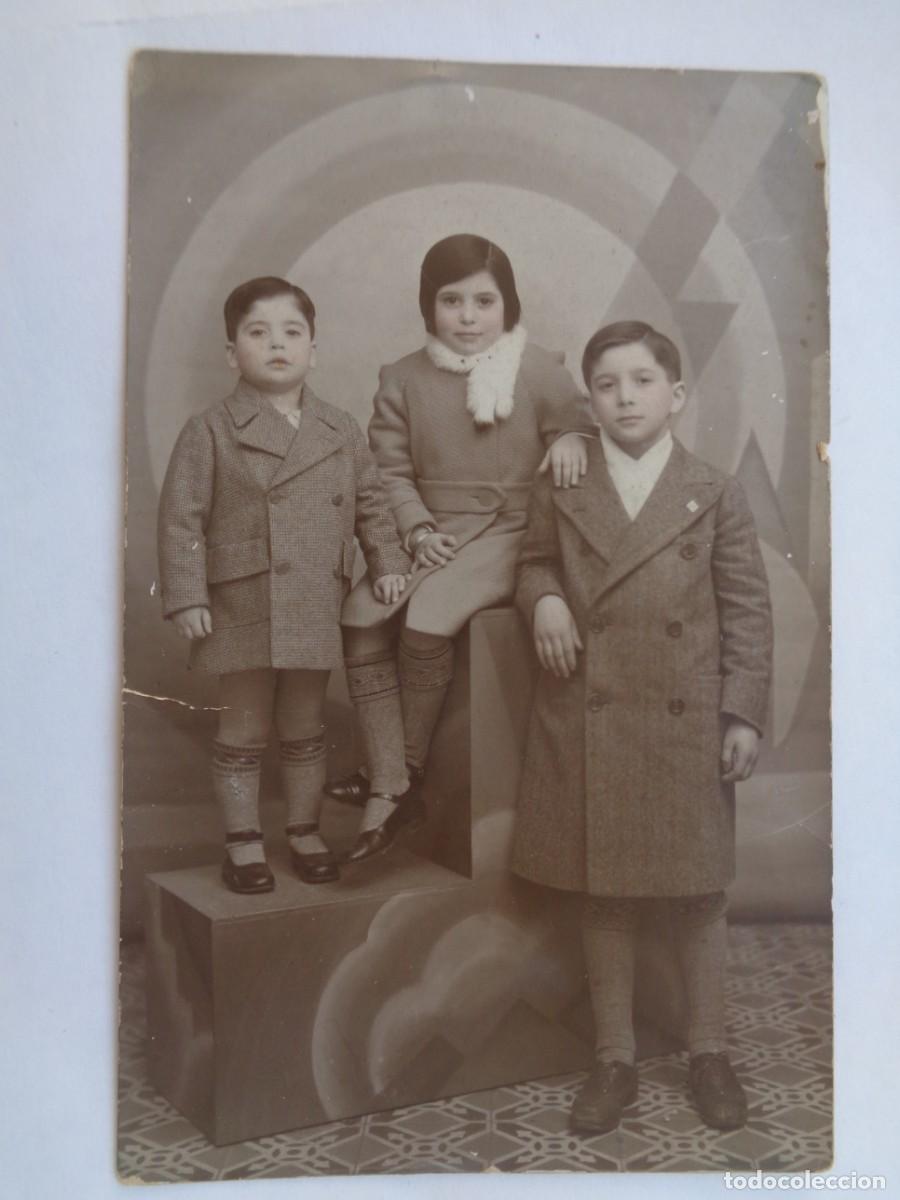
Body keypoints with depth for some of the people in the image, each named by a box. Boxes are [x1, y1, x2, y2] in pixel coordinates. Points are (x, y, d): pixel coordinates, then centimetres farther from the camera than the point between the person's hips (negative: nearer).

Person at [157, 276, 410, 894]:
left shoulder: (342, 430, 7)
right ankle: (243, 842, 23)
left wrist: (388, 563, 1)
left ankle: (306, 832, 30)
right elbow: (181, 517, -6)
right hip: (244, 610, -3)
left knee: (306, 728, 15)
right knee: (244, 730, 8)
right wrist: (187, 598, -11)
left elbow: (371, 502, 13)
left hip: (317, 610, 3)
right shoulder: (211, 431, -4)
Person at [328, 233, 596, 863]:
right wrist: (418, 529, -10)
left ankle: (407, 769, -6)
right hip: (431, 535, 4)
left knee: (426, 621, -29)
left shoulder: (540, 370, 3)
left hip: (509, 533, -4)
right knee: (360, 616, -21)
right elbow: (391, 469, 6)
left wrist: (570, 439, -14)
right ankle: (391, 787, -15)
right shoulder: (403, 379, 9)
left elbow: (580, 422, 11)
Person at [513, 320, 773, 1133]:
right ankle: (614, 1060, 28)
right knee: (603, 896, 11)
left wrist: (744, 713, -4)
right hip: (589, 727, 1)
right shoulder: (561, 494, 5)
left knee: (699, 896, 12)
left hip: (687, 727, -1)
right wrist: (543, 599, -6)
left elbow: (747, 610, 1)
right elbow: (535, 564, 17)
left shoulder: (716, 495, 1)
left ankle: (709, 1052, 32)